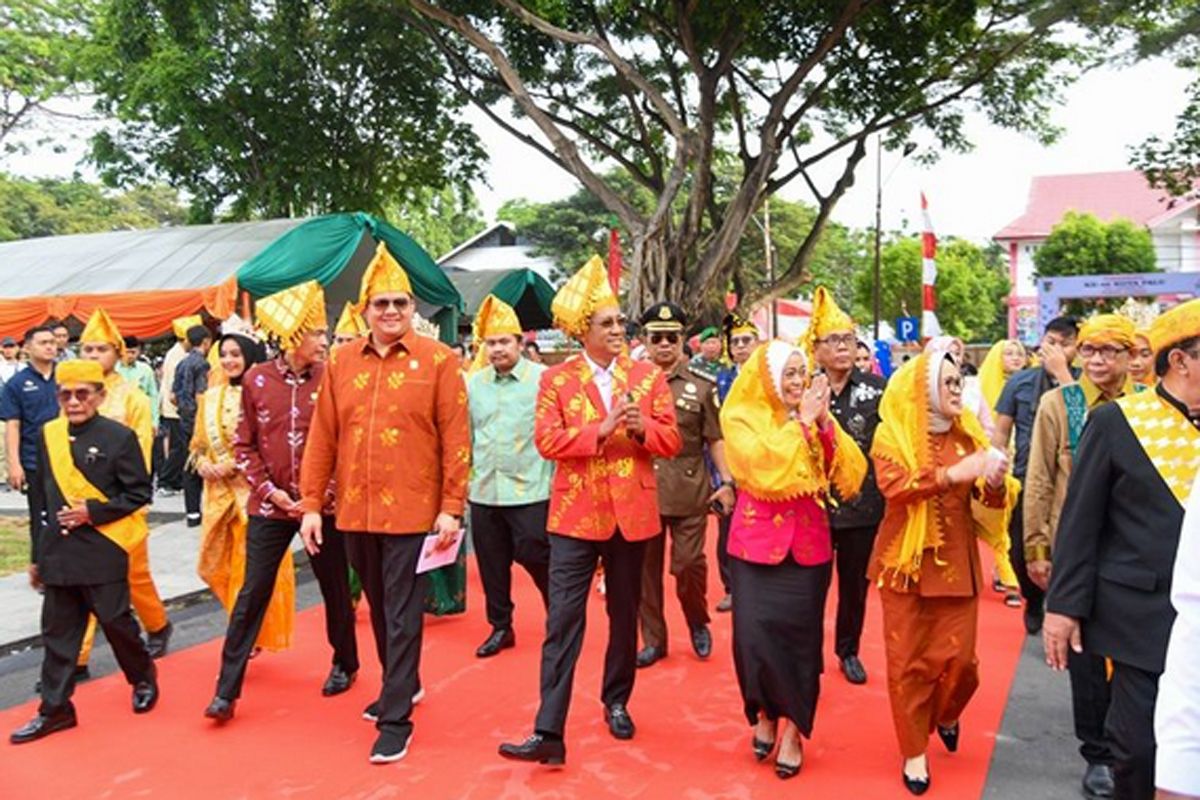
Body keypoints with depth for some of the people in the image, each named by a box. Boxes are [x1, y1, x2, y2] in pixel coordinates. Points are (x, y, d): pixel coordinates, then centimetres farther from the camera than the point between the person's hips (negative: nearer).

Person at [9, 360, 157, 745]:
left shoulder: (119, 437, -8)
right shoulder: (48, 435, 7)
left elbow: (139, 493, -6)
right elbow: (43, 497, 12)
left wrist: (93, 511, -18)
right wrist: (37, 556, 13)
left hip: (103, 551, -5)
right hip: (57, 551, 5)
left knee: (116, 622, 5)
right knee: (57, 632, 10)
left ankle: (144, 679, 29)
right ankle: (55, 709, 21)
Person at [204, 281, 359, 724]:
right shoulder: (256, 379, -1)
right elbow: (244, 445, 4)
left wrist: (323, 493, -10)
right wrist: (270, 490, -7)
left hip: (322, 504, 0)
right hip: (269, 505, 1)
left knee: (335, 588, 12)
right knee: (253, 593, 1)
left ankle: (345, 665, 34)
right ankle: (227, 691, 10)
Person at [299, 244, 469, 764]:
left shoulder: (438, 360, -5)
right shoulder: (341, 361, 5)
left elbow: (456, 438, -7)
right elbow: (322, 437, 7)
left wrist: (451, 507, -11)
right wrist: (312, 504, 4)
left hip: (412, 511, -4)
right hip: (355, 511, 4)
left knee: (403, 615, 1)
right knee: (378, 608, 18)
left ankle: (396, 718, 12)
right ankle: (403, 683, 39)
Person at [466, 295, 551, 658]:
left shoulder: (542, 378, -7)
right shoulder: (473, 382, 7)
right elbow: (466, 434, 12)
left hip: (530, 491, -4)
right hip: (483, 491, 5)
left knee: (537, 559, 0)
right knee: (492, 565, 12)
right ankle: (500, 627, 29)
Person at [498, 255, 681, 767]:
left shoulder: (648, 376, 4)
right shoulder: (556, 379, 0)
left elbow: (671, 441, 2)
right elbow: (546, 441, -11)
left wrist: (642, 428, -19)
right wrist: (602, 429, -21)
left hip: (631, 514, 2)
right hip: (576, 515, -2)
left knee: (624, 616, 15)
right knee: (562, 622, -4)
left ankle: (616, 702, 35)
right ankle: (549, 733, -1)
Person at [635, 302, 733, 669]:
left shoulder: (702, 384, 2)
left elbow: (716, 439, 4)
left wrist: (727, 481, -4)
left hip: (689, 492, -1)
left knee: (689, 564, 2)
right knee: (645, 567, 8)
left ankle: (698, 623, 30)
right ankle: (653, 639, 23)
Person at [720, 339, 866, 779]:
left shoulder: (816, 419, 6)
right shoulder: (740, 417, -5)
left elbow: (852, 474, -3)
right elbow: (763, 466, -22)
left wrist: (825, 422, -13)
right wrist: (801, 421, -17)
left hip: (807, 542, 2)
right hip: (757, 540, -2)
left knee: (800, 634, 3)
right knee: (754, 633, -4)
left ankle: (792, 729, 21)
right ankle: (764, 714, 23)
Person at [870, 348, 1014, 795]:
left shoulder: (968, 434, 6)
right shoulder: (892, 435, -4)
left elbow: (986, 504, 4)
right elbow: (893, 487, -22)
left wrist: (995, 484, -18)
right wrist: (952, 474, -32)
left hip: (956, 562, 3)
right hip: (907, 561, -3)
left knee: (959, 657, 2)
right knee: (907, 661, 4)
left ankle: (946, 714, 34)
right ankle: (914, 751, 20)